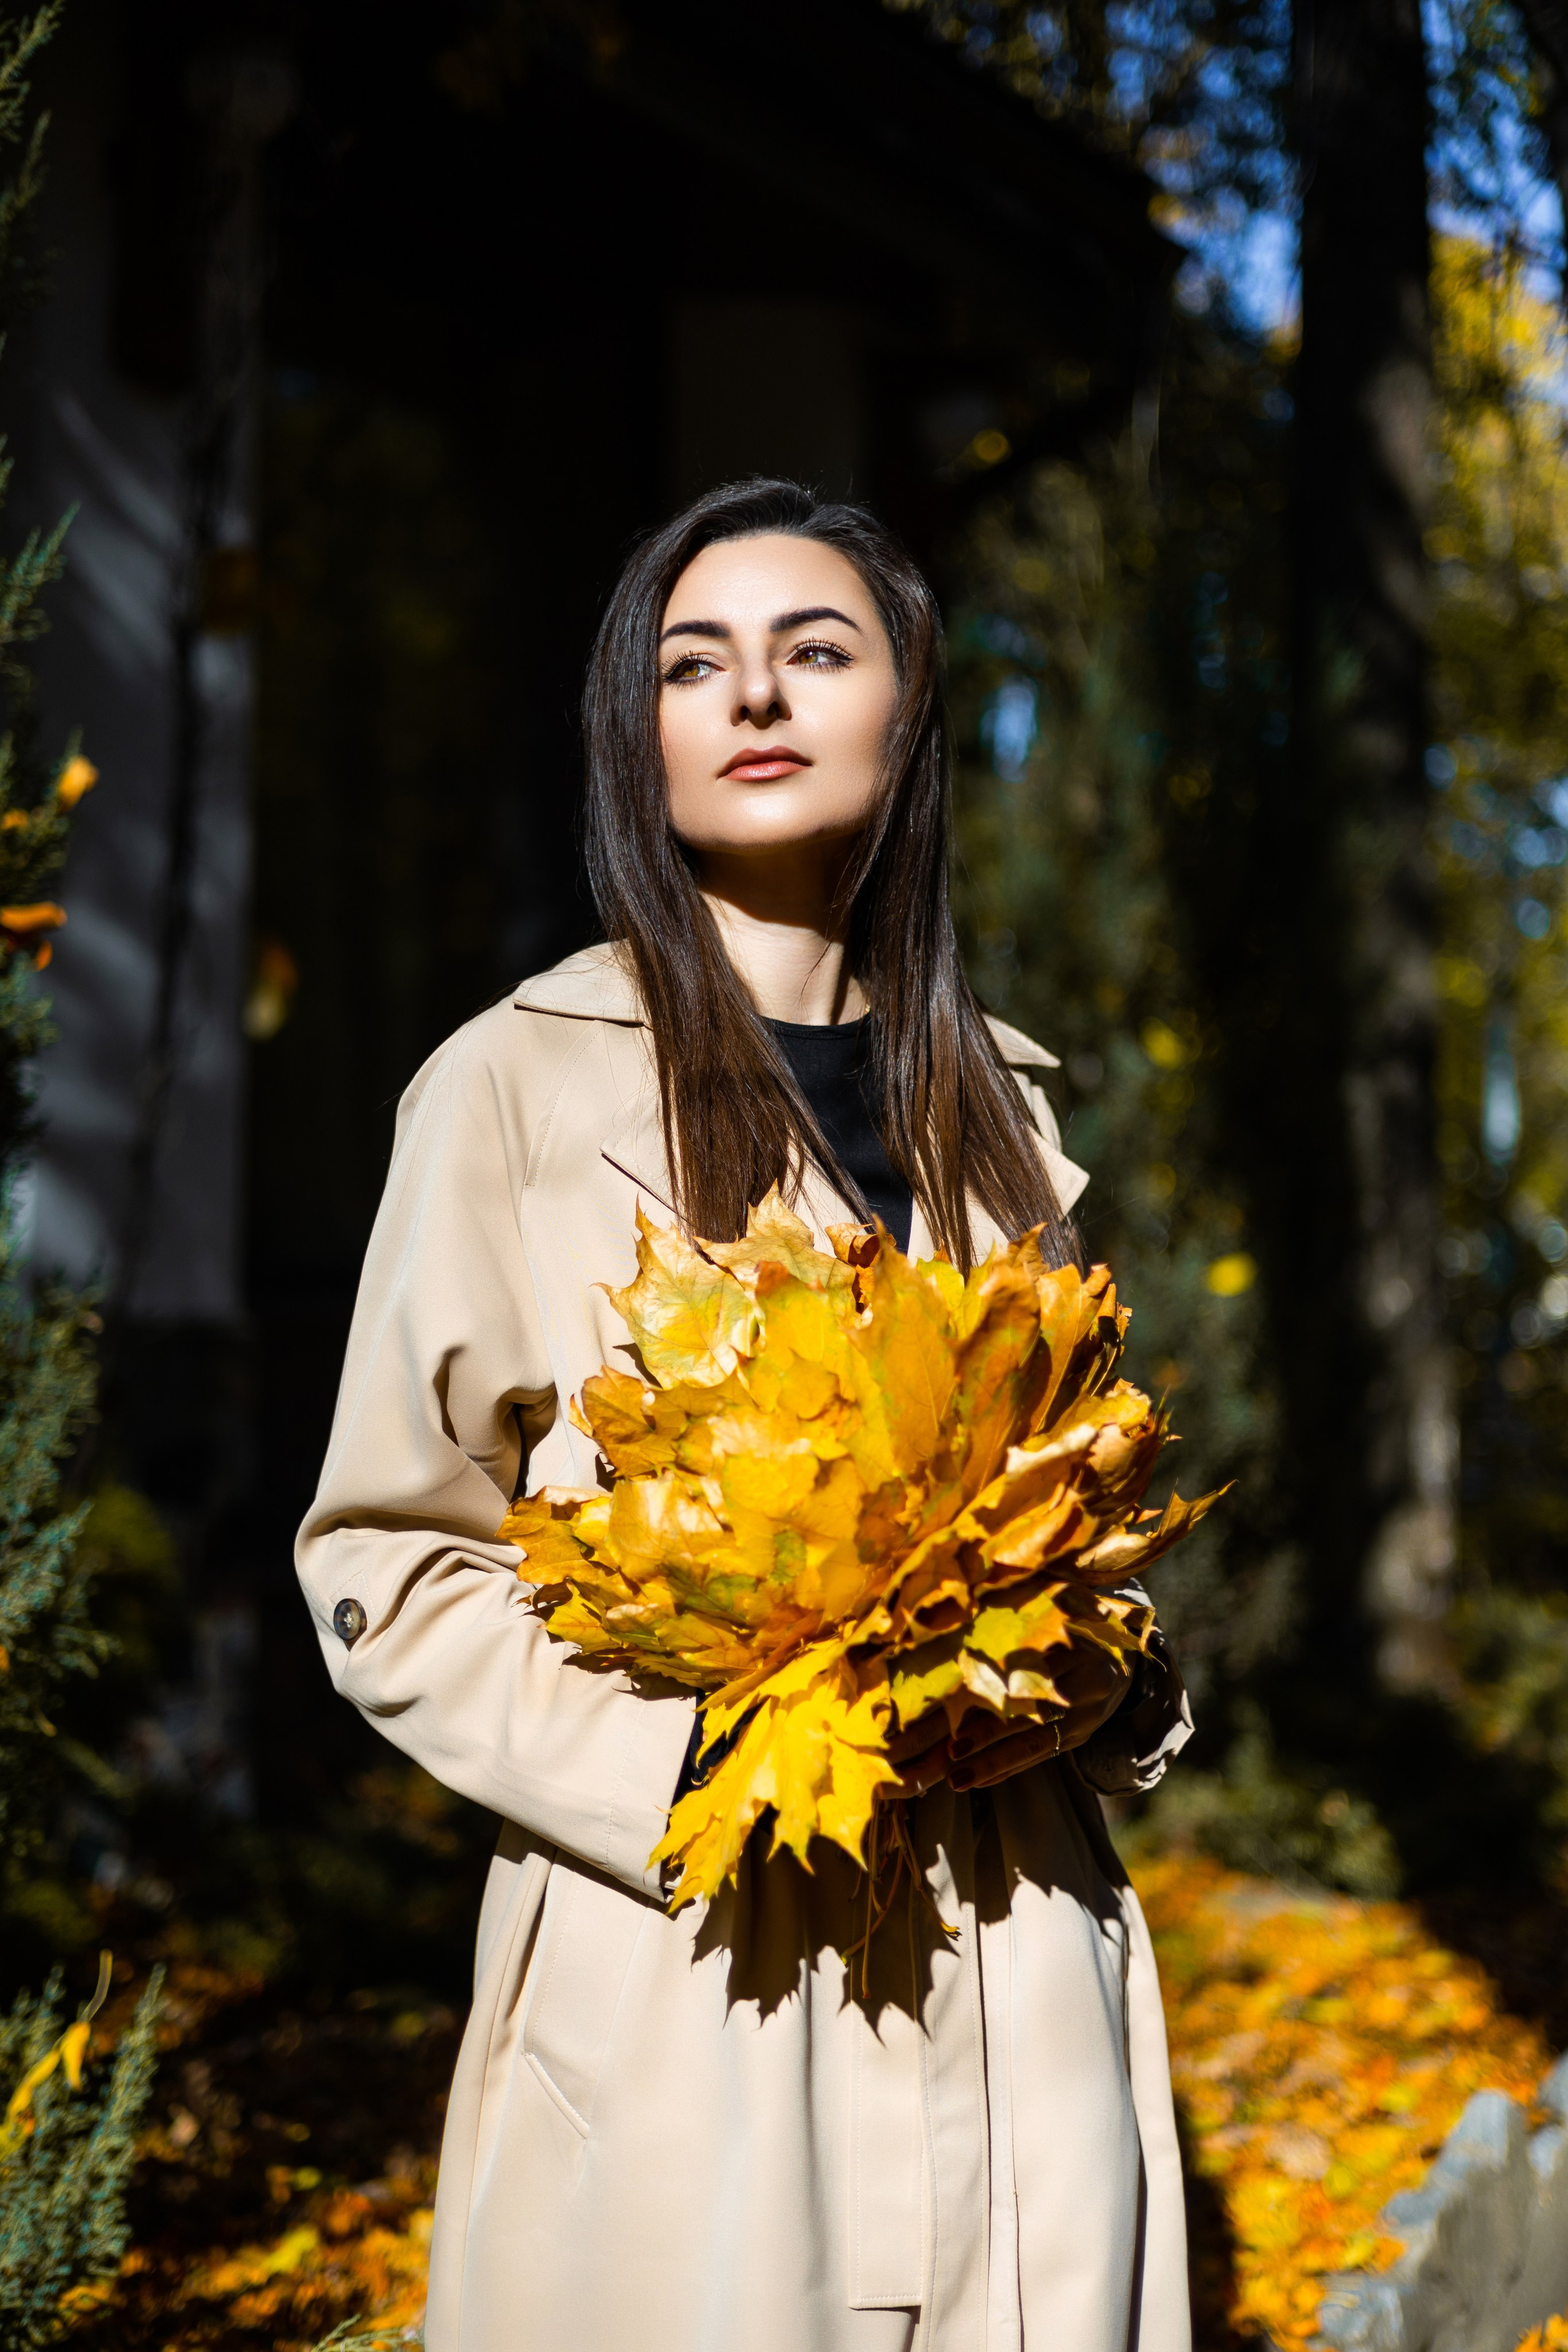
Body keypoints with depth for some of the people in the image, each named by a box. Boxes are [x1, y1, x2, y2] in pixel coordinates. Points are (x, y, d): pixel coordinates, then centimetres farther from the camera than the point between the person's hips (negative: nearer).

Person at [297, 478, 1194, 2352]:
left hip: (1015, 1988, 4)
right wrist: (696, 1745, -16)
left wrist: (1106, 1683, 0)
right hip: (681, 1976, -4)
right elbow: (388, 1566, -2)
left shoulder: (997, 1109, 12)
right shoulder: (519, 1086, -3)